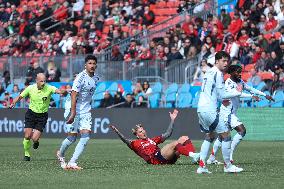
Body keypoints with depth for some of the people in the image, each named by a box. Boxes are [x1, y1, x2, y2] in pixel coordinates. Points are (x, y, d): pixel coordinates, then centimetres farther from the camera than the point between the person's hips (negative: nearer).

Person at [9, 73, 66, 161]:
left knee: (35, 138, -11)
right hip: (31, 113, 1)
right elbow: (20, 96, 2)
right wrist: (13, 103, -16)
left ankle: (36, 141, 28)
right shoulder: (30, 88, -8)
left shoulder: (49, 88, -15)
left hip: (42, 116, -1)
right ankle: (27, 154, 17)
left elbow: (58, 91, -32)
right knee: (27, 136, -8)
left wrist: (63, 91, -55)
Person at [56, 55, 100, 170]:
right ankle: (60, 154, 31)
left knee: (86, 136, -10)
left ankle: (72, 162, -9)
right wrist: (73, 113, -29)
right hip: (74, 110, -6)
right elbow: (74, 95, -23)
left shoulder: (96, 78, 6)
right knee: (72, 137, 0)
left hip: (86, 111, 6)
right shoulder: (81, 77, -17)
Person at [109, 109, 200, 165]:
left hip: (168, 159, 7)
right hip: (157, 159, -7)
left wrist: (172, 119, 34)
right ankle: (192, 155, -51)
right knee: (175, 143, -28)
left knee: (184, 138, -5)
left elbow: (167, 134, 36)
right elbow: (126, 141, -1)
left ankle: (194, 155, -32)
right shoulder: (136, 143, 17)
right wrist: (116, 131, -14)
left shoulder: (152, 140, 35)